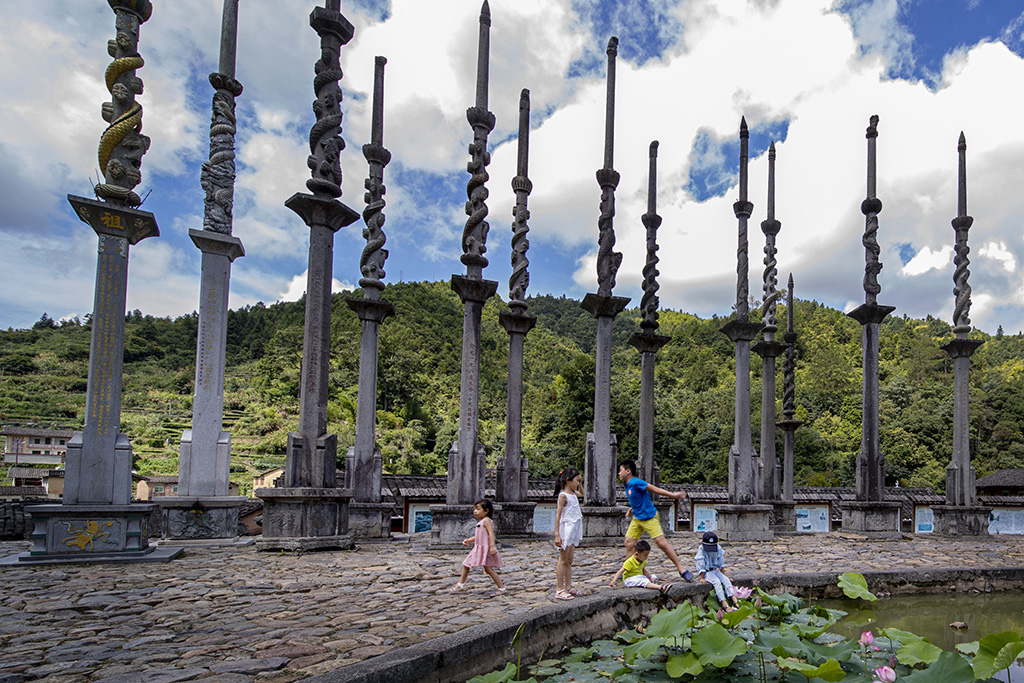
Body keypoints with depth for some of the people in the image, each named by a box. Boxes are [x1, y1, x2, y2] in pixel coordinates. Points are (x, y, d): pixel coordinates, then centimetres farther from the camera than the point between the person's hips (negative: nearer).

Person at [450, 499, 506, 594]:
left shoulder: (486, 520, -13)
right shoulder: (480, 522, 16)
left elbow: (491, 533, -22)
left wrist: (492, 546, -31)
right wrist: (468, 540, 12)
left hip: (485, 548, -10)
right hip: (478, 548, 10)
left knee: (488, 568, -12)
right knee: (466, 564, 15)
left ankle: (501, 587, -4)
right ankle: (461, 584, 32)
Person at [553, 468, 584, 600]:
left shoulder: (573, 494, 12)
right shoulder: (563, 496, -13)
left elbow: (581, 493, 39)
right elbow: (557, 515, -18)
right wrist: (557, 534, -21)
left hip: (574, 531, 9)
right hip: (566, 529, -9)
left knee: (569, 560, 12)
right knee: (563, 560, -4)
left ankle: (568, 587, 17)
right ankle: (560, 590, -1)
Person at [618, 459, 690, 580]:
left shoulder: (636, 482, -20)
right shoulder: (627, 485, 7)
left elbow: (655, 489, -19)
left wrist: (674, 495, -20)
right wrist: (632, 509, 11)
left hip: (649, 517, -9)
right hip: (637, 518, 9)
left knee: (661, 542, -13)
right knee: (629, 543, 5)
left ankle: (681, 568, -5)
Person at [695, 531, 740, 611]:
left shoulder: (718, 548, 0)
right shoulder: (701, 550, -13)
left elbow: (721, 564, 10)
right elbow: (700, 566, -11)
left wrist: (723, 574, 10)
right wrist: (702, 578, -12)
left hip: (715, 570, 5)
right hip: (706, 572, -5)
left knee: (726, 580, -21)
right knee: (716, 581, -30)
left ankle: (735, 601, -31)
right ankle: (725, 605, -38)